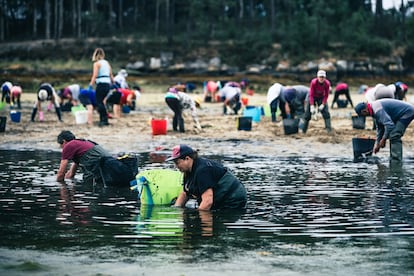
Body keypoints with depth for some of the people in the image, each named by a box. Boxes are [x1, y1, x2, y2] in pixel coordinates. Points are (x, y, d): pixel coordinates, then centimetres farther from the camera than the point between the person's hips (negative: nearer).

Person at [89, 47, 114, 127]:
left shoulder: (96, 63, -4)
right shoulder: (107, 63, 15)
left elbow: (95, 76, -14)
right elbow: (111, 75, 16)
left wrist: (91, 85, -16)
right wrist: (112, 83, 23)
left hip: (101, 84, -7)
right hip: (108, 84, 7)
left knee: (99, 102, -4)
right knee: (100, 101, 17)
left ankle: (104, 119, -13)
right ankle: (102, 119, 18)